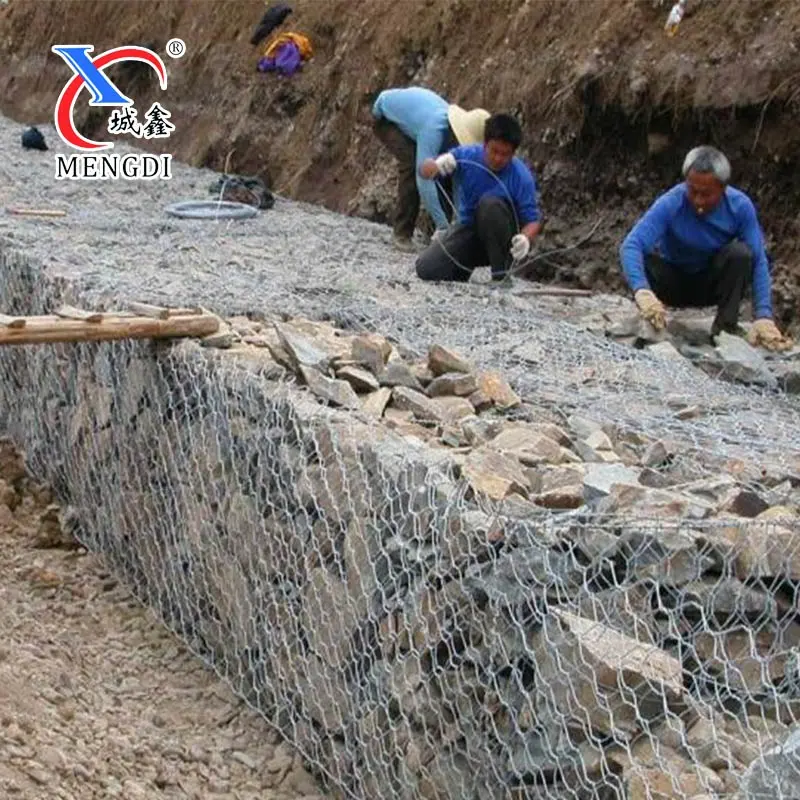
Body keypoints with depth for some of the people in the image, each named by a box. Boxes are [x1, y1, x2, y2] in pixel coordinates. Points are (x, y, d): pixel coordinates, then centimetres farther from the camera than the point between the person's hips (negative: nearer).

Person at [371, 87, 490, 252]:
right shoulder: (433, 129, -45)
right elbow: (424, 179, -48)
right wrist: (442, 225, -49)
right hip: (386, 116, -7)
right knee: (412, 164, -28)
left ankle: (437, 232, 4)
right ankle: (402, 234, -19)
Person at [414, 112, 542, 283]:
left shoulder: (522, 177, -21)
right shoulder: (467, 155, -13)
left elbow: (533, 220, -18)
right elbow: (424, 170, -8)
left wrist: (525, 238, -43)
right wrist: (438, 165, -34)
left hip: (501, 236, -3)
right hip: (469, 228, 3)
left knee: (490, 202, -35)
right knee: (427, 269, -18)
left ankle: (502, 275, -21)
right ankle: (467, 266, 17)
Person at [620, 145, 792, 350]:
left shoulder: (740, 206, -21)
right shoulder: (669, 205, -27)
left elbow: (758, 261, -22)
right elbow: (630, 246, -39)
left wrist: (763, 317, -36)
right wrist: (642, 291, -59)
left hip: (712, 285, 1)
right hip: (673, 284, -1)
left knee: (740, 252, -28)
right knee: (644, 259, -31)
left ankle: (725, 331, -17)